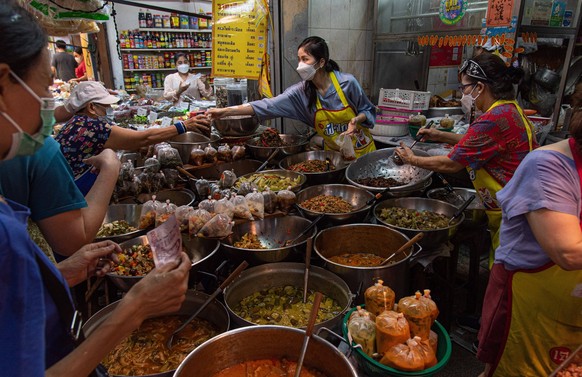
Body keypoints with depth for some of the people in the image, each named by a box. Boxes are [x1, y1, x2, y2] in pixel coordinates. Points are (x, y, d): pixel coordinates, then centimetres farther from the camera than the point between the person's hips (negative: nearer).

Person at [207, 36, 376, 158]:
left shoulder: (347, 83, -18)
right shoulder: (300, 92, -11)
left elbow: (368, 111, -4)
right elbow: (268, 105, -19)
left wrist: (356, 120, -27)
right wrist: (226, 111, -25)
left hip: (362, 150, -2)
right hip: (333, 153, 2)